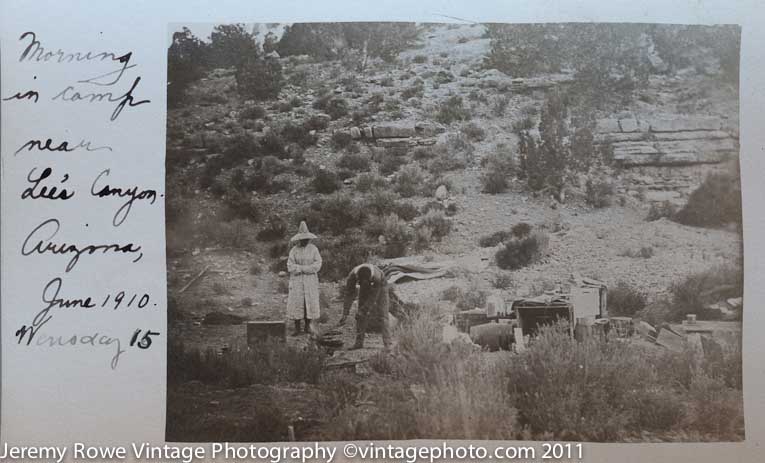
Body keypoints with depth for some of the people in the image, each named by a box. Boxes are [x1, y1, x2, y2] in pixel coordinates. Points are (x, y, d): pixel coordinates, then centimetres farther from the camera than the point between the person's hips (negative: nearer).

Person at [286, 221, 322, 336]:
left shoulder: (314, 249, -2)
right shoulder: (294, 250, -1)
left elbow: (317, 265, -10)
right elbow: (290, 266, -8)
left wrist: (301, 268, -17)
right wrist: (307, 268, -18)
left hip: (310, 279, 0)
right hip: (297, 280, 0)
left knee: (310, 302, -1)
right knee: (296, 303, -4)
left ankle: (307, 326, 14)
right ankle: (297, 328, 3)